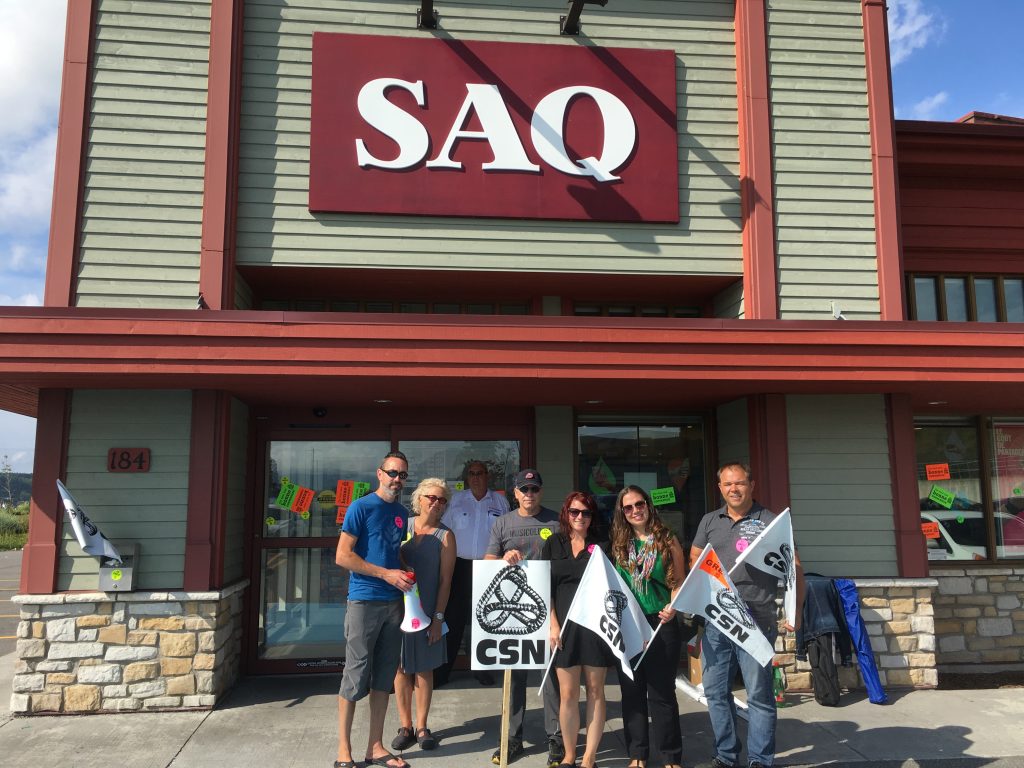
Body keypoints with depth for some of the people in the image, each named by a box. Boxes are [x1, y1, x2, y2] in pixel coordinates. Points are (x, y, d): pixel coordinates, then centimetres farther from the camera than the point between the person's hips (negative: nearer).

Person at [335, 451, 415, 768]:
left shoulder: (402, 513, 12)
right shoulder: (361, 507, -7)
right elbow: (343, 556, -13)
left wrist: (406, 576, 3)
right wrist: (386, 574, -16)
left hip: (394, 602, 6)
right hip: (363, 601, -6)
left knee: (384, 677, 11)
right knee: (356, 676, 0)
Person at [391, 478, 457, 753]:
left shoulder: (445, 536, -3)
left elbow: (445, 580, -5)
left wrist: (438, 617, -9)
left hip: (428, 611, -1)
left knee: (424, 668, 8)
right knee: (401, 667, 6)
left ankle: (421, 727, 19)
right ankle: (405, 726, 19)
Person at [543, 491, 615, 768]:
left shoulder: (602, 543, 3)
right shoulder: (554, 544, 7)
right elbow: (546, 587, 5)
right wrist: (553, 624, -4)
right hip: (565, 626, 1)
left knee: (595, 691, 5)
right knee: (568, 694, 3)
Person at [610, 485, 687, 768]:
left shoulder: (667, 540, 0)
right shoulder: (618, 543, 6)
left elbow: (680, 583, -1)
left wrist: (673, 607, -17)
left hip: (661, 624, -3)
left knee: (661, 691, 3)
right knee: (632, 691, 9)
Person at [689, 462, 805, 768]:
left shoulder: (769, 522, -1)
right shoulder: (709, 521, 11)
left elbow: (794, 568, -2)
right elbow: (694, 564, 15)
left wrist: (796, 612, -10)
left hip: (756, 620, -4)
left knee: (759, 694, 3)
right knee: (715, 691, 11)